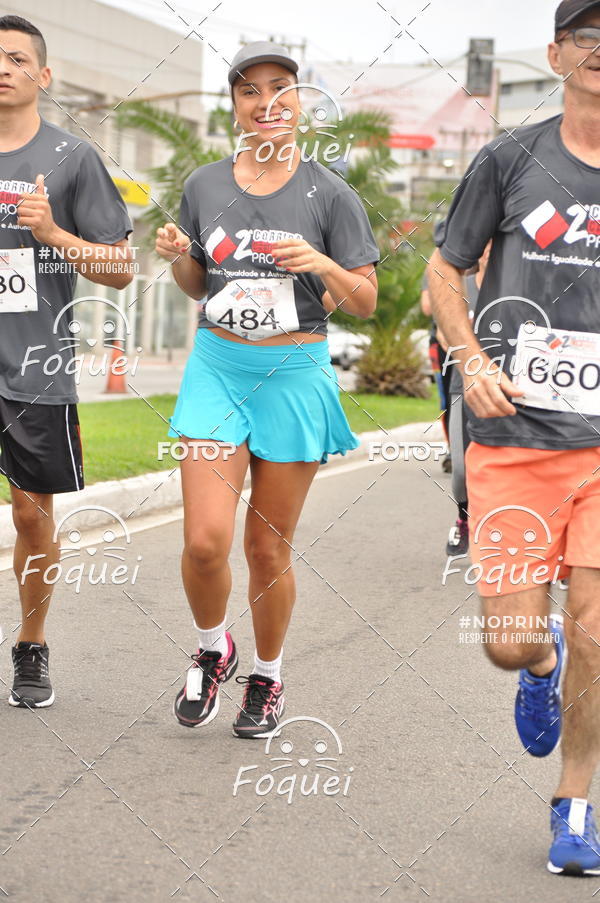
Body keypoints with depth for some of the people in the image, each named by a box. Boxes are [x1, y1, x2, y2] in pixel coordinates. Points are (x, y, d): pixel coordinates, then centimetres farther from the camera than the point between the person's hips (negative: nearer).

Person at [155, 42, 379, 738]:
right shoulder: (205, 185, 6)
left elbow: (366, 302, -1)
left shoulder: (329, 194, -3)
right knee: (205, 541, -11)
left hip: (294, 374, -2)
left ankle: (267, 678, 28)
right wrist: (178, 257, -4)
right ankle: (211, 650, 19)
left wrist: (323, 265, -20)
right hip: (217, 367, 2)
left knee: (268, 546, 5)